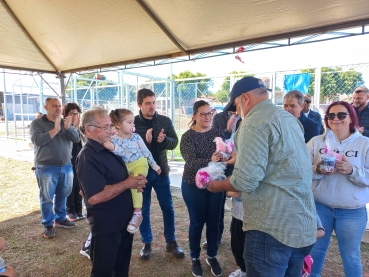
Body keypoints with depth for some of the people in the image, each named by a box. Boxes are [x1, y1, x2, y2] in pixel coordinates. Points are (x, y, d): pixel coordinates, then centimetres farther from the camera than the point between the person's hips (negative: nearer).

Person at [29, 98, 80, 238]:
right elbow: (36, 140, -20)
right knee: (47, 198, 5)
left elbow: (77, 139, -3)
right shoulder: (37, 123, -4)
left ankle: (60, 219, 32)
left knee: (62, 195, 15)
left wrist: (68, 127, -19)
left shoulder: (65, 122, 8)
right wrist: (55, 130, -22)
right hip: (46, 167, -4)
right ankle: (48, 225, 19)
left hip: (66, 166, 4)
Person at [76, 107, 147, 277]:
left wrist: (136, 181, 0)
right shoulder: (88, 157, -22)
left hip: (124, 220, 8)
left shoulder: (110, 148, 7)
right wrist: (128, 184, -22)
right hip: (106, 226, -8)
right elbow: (95, 197, -31)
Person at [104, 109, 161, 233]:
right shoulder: (114, 140, -6)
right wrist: (113, 148, -41)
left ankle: (137, 214, -20)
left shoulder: (136, 137, -1)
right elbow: (123, 153, -22)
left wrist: (154, 165, 12)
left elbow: (145, 151, 7)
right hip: (126, 167, 3)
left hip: (140, 164, -2)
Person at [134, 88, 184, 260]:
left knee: (168, 207, 10)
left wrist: (164, 140, -22)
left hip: (161, 170, 2)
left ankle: (171, 242, 28)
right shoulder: (133, 123, -6)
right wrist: (144, 140, -27)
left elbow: (175, 142, -1)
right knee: (143, 209, 12)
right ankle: (147, 243, 29)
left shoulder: (165, 121, -1)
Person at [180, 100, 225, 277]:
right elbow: (191, 161, -22)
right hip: (194, 185, -3)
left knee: (214, 221, 14)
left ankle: (212, 256, 36)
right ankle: (195, 258, 33)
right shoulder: (188, 137, -10)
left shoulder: (218, 133, 0)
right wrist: (210, 160, -39)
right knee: (197, 222, 11)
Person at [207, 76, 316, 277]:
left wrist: (218, 185, -3)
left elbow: (246, 180, -23)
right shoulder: (289, 118, 14)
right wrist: (237, 158, 26)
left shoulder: (255, 122, -16)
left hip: (273, 227, -9)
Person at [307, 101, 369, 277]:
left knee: (350, 256, 16)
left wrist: (352, 170, -24)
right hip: (319, 206, 1)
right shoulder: (315, 142, -1)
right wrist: (317, 170, -24)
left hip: (352, 211, 0)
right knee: (315, 249, 17)